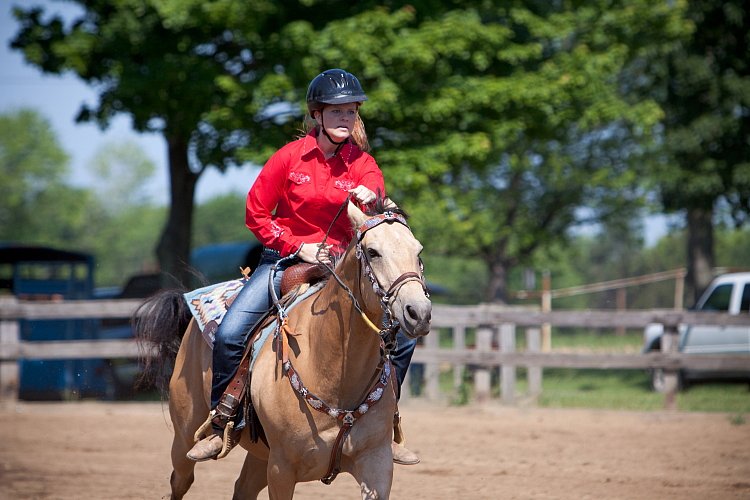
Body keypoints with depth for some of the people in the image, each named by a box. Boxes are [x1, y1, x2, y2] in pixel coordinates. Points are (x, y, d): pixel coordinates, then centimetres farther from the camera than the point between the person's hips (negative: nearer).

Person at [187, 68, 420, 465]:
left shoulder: (363, 164, 1)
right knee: (230, 333, -22)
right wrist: (297, 247, -9)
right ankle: (219, 425, -3)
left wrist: (373, 201, -36)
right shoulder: (290, 157, -4)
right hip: (285, 259, -2)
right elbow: (256, 213, -1)